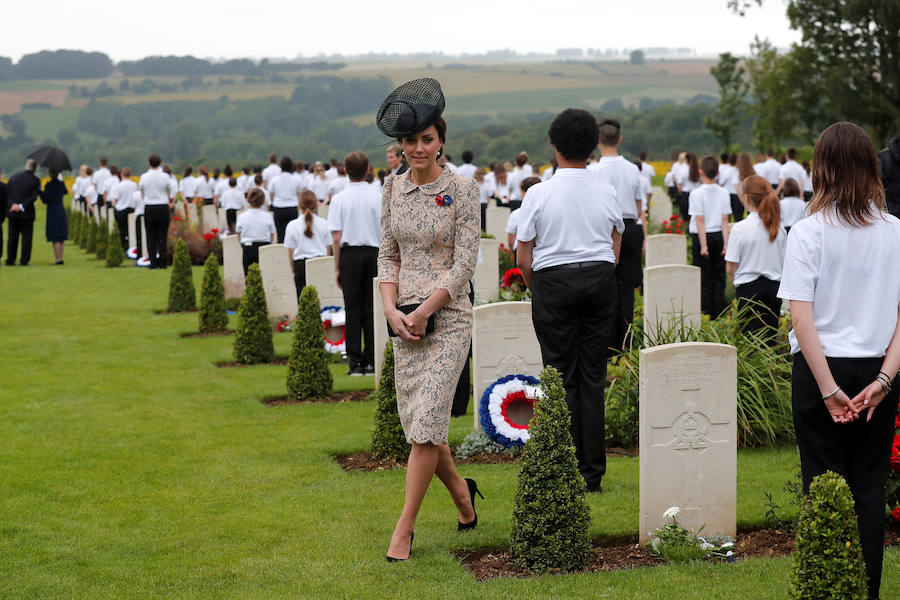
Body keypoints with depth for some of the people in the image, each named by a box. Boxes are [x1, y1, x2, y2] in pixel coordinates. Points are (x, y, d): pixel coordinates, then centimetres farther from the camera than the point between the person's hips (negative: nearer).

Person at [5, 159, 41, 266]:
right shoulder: (35, 180, -7)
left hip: (13, 213, 3)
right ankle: (24, 260, 1)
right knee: (26, 237, 5)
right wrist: (22, 207, -12)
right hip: (27, 213, -3)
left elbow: (7, 194, -1)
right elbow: (34, 197, -13)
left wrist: (10, 206, -5)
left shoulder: (14, 177, 3)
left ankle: (10, 260, 11)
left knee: (12, 237, 11)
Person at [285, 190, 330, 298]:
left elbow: (291, 253, -1)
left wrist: (294, 272, 9)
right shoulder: (323, 223, 1)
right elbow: (327, 249, 6)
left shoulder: (292, 225, -4)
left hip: (301, 265, -1)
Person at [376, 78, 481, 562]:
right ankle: (461, 492, 34)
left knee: (426, 424, -10)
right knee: (415, 423, 8)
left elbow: (464, 262, -9)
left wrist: (423, 311, -14)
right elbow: (388, 254, 10)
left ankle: (403, 530, -4)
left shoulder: (462, 190, -7)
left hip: (447, 318, -5)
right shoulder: (393, 187, 7)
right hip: (405, 319, 5)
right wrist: (391, 309, -5)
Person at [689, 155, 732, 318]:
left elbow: (700, 221, -13)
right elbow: (725, 220, -1)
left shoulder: (697, 194, -12)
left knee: (704, 280, 0)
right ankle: (718, 315, 12)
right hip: (718, 237, 4)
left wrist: (703, 245, -12)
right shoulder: (723, 193, 0)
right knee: (719, 278, 10)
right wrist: (726, 243, 1)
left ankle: (704, 315, 0)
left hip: (701, 237, -4)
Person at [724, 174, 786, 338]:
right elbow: (784, 262, 9)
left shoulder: (740, 228, -12)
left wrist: (736, 282, 10)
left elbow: (731, 268, -8)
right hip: (774, 286, 4)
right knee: (771, 335, 9)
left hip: (749, 288, -4)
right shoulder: (779, 227, 0)